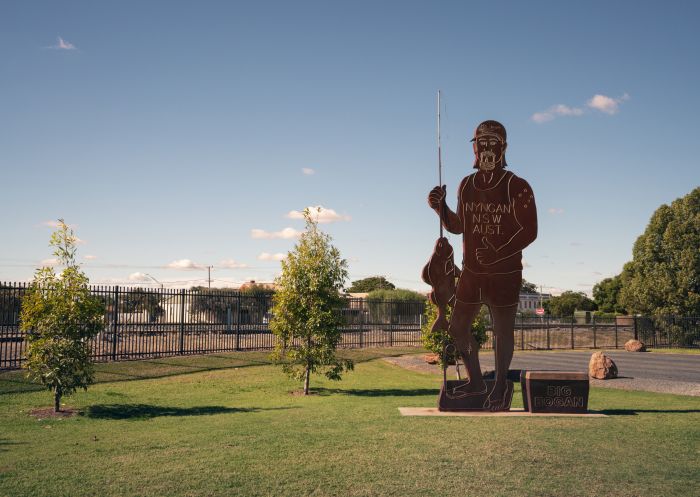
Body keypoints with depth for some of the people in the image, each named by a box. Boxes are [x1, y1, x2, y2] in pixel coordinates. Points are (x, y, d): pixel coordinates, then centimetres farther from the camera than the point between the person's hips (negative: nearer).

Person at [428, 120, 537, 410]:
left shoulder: (517, 187, -9)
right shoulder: (466, 186, 8)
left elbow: (529, 231, -12)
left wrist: (498, 253, -23)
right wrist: (440, 207, 0)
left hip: (505, 274, -5)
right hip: (471, 272, 6)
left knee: (502, 331, 6)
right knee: (457, 327, 10)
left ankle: (499, 389, 22)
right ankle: (476, 381, 29)